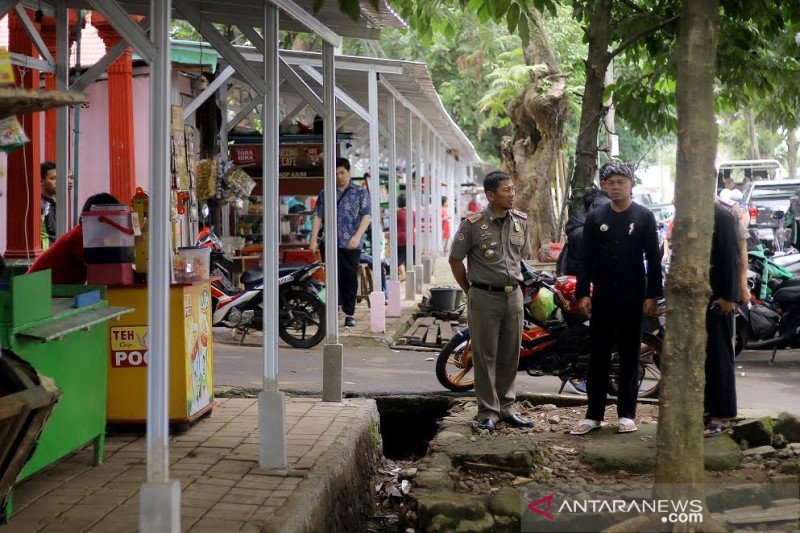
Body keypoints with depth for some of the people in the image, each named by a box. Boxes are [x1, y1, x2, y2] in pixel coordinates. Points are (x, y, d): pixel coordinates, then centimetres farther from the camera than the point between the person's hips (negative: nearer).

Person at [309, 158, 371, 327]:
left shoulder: (360, 193, 7)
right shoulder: (325, 194, 12)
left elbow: (367, 216, -2)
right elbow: (317, 216, 10)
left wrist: (357, 236, -15)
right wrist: (313, 239, -1)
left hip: (351, 245, -1)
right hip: (330, 243, 1)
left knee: (350, 280, 3)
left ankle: (349, 314, 12)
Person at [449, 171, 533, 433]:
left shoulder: (521, 221, 6)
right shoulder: (473, 224, -10)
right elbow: (455, 259, -2)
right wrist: (470, 291, 3)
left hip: (513, 295, 5)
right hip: (485, 298, -5)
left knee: (510, 356, 11)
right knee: (485, 357, 1)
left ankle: (506, 408, 23)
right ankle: (488, 412, 8)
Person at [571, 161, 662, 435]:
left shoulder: (644, 217, 1)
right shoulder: (595, 218, 6)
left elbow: (653, 258, -1)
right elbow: (586, 259, 6)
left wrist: (652, 295, -7)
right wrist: (582, 293, -2)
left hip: (632, 298, -2)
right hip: (602, 297, 2)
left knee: (629, 357, 5)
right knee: (598, 356, 4)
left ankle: (626, 414, 12)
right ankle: (594, 414, 10)